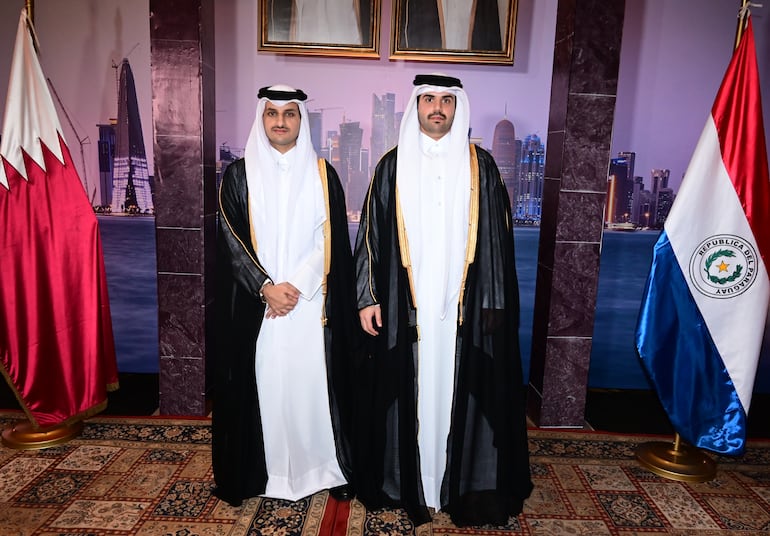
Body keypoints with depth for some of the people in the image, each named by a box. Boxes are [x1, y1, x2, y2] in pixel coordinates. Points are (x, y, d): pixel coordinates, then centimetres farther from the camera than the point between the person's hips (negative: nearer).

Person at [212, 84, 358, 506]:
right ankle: (266, 471, 20)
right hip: (256, 302, 0)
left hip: (312, 302, 0)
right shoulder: (240, 174, 4)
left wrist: (296, 286, -11)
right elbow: (231, 239, -2)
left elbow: (331, 241, 0)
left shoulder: (322, 174, 5)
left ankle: (324, 467, 19)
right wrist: (266, 288, -12)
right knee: (265, 382, 3)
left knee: (314, 381, 3)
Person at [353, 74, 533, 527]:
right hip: (407, 306, 0)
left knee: (461, 395, 7)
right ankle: (408, 482, 24)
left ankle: (464, 482, 25)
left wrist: (494, 302, -1)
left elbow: (497, 238, 4)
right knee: (410, 395, 7)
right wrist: (369, 297, -1)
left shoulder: (480, 166, 5)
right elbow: (372, 234, 4)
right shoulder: (393, 166, 4)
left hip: (464, 306, 0)